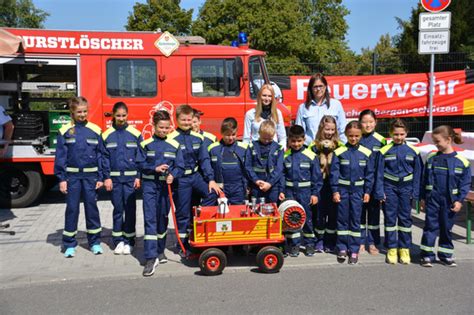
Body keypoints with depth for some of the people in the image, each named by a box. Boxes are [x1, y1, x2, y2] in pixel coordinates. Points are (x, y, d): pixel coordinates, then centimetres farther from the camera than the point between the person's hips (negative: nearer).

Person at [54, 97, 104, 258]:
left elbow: (100, 155, 5)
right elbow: (60, 156, 1)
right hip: (72, 175, 0)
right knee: (72, 208, 6)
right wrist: (61, 178, -3)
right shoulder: (65, 131, 0)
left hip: (91, 175, 1)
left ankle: (95, 242, 20)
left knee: (92, 207, 7)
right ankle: (69, 244, 17)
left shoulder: (95, 130, 2)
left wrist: (100, 178, 1)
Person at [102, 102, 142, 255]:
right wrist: (106, 177, -3)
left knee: (130, 209, 4)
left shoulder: (135, 134, 0)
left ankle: (129, 240, 15)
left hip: (131, 177, -1)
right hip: (114, 177, 1)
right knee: (118, 209, 8)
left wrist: (139, 176, -3)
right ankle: (118, 241, 18)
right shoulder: (107, 135, 2)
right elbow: (104, 158, 3)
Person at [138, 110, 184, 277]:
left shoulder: (174, 145, 3)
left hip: (166, 185, 2)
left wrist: (172, 175, -18)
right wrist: (155, 168, -16)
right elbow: (140, 164, -1)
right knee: (150, 219, -7)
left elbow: (180, 166, 1)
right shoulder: (146, 144, 0)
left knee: (162, 218, 13)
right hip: (150, 184, -2)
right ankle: (151, 258, -7)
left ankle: (160, 251, 30)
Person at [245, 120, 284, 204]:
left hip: (273, 187, 0)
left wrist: (270, 183, -12)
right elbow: (248, 166, -1)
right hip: (256, 187, 0)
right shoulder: (252, 147, 2)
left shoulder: (278, 148, 2)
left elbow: (279, 168, -3)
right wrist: (256, 180, -12)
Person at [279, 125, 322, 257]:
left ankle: (309, 243, 24)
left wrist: (315, 193, -3)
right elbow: (281, 174, 3)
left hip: (305, 192, -1)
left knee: (307, 217, 8)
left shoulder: (311, 156, -5)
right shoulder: (285, 156, 0)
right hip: (289, 192, 2)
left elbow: (317, 177, -1)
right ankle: (294, 244, 20)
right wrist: (281, 191, -5)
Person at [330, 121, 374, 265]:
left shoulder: (366, 153, 0)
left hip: (358, 190, 1)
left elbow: (369, 174, 4)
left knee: (355, 220, 6)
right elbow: (334, 172, -3)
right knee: (342, 219, 7)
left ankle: (354, 250, 14)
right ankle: (342, 248, 17)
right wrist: (335, 191, -7)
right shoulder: (339, 152, -4)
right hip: (342, 190, 0)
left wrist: (367, 192, 1)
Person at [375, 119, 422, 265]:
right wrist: (379, 192, -5)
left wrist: (415, 192, 1)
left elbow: (418, 173, 5)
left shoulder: (413, 151, 1)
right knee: (390, 218, 4)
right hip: (389, 188, -1)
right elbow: (379, 173, -1)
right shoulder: (384, 151, -3)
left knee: (405, 218, 6)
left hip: (406, 188, 1)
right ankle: (391, 249, 13)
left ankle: (404, 249, 15)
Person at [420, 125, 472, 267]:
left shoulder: (461, 161, -6)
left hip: (449, 201, -1)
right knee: (431, 226, 2)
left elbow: (465, 183, -2)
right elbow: (425, 179, 8)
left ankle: (446, 255, 25)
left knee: (446, 228, 11)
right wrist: (423, 197, 7)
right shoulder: (431, 158, 2)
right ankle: (427, 255, 8)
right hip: (432, 199, 1)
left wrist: (459, 200, -7)